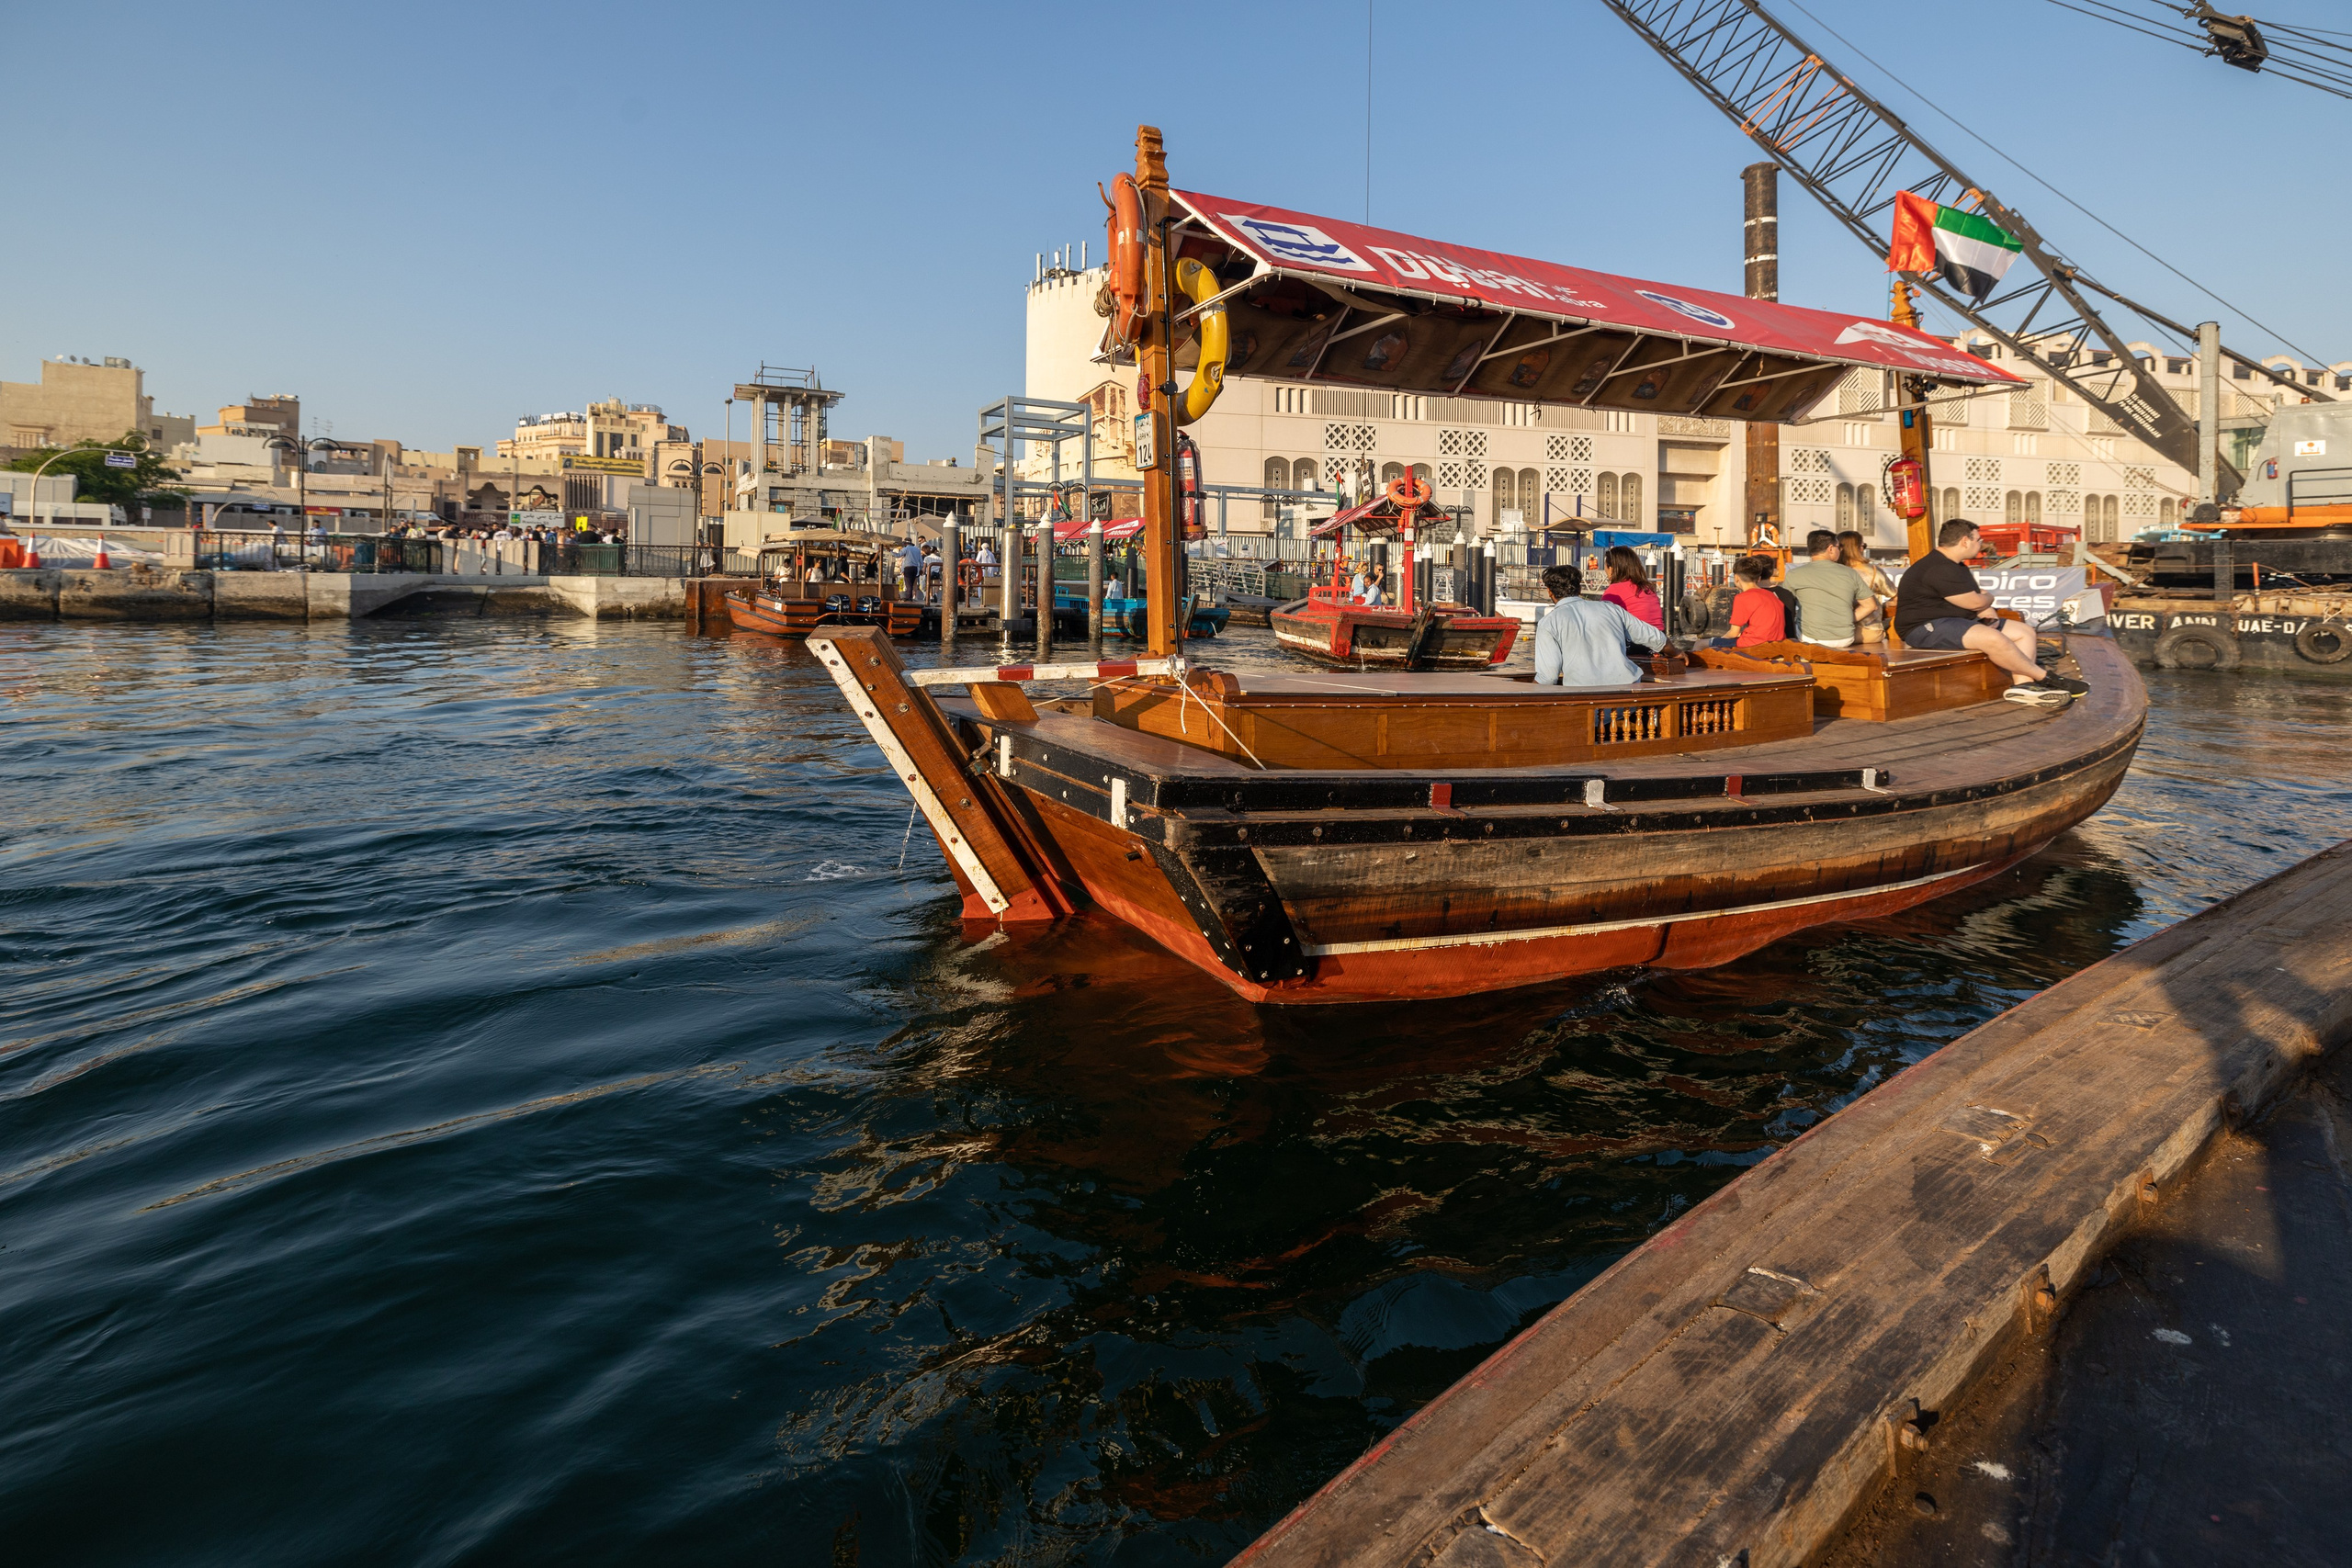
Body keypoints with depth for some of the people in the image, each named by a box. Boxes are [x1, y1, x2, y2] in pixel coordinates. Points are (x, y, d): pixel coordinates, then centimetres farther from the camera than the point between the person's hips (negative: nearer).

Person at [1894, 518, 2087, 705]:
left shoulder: (1957, 566, 19)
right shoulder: (1939, 569, -19)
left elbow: (1977, 595, 22)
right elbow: (1974, 602, -17)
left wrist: (1988, 613, -1)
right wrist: (1989, 598, 7)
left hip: (1956, 622, 12)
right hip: (1927, 627, -12)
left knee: (2024, 631, 2)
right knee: (1993, 638, -33)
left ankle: (2022, 684, -17)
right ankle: (2045, 678, -17)